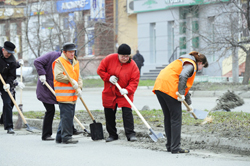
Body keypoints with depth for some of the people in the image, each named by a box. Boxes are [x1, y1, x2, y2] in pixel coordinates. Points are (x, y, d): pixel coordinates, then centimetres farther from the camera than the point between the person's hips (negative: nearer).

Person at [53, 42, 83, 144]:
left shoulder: (75, 62, 18)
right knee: (66, 116, -11)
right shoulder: (59, 61, -7)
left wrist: (79, 87, -2)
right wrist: (71, 81, -15)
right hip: (63, 94, -8)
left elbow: (78, 77, 16)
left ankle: (60, 137, 19)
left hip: (73, 95, 8)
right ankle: (66, 137, -7)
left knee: (69, 116, 11)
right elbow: (58, 76, -17)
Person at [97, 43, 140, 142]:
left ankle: (130, 134, -10)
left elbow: (135, 81, -12)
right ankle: (112, 134, 19)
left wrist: (127, 90, -28)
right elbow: (100, 70, 0)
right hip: (109, 93, 2)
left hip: (124, 94, -2)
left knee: (127, 111, -13)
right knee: (109, 113, 7)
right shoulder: (110, 59, -8)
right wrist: (108, 77, -15)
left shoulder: (132, 65, -11)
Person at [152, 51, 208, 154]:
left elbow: (185, 86, 35)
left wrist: (189, 103, 37)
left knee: (168, 118, 16)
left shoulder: (185, 62, 30)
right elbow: (183, 76, -21)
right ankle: (175, 148, -5)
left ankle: (169, 145, 22)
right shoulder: (191, 65, 0)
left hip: (159, 87, 10)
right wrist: (181, 94, -21)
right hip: (169, 88, -10)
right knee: (176, 119, -4)